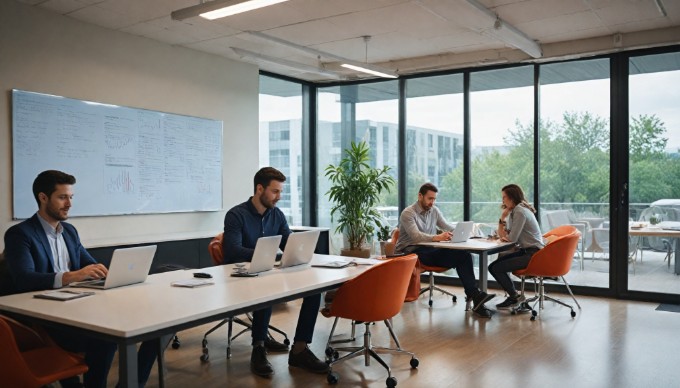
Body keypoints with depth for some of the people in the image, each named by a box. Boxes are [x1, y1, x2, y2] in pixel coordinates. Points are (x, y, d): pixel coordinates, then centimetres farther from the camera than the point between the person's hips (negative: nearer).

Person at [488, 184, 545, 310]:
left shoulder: (520, 212, -15)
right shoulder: (514, 211, 16)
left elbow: (512, 238, -18)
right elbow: (501, 235, 14)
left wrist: (504, 234, 4)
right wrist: (503, 217, 1)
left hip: (533, 253, -11)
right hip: (526, 251, 11)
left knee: (494, 268, -15)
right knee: (500, 258, 22)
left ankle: (515, 297, 3)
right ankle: (512, 294, 25)